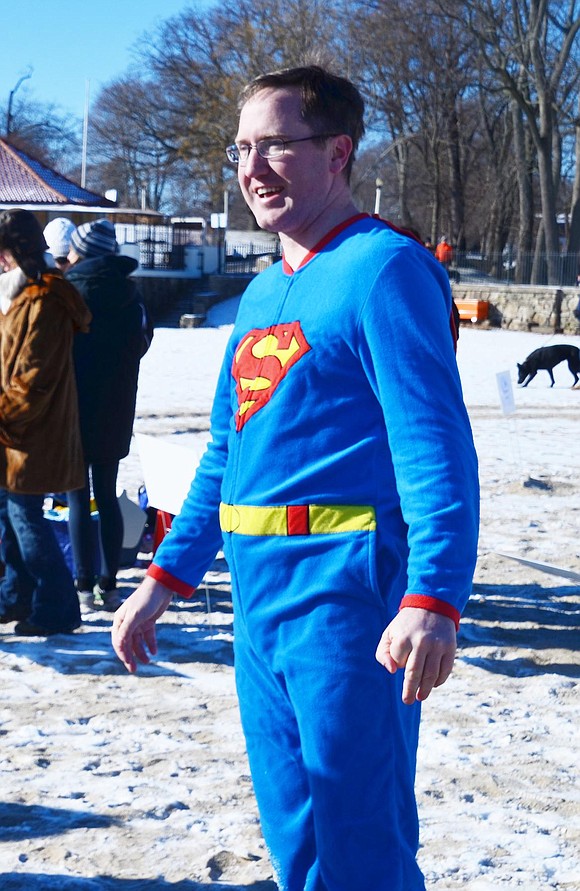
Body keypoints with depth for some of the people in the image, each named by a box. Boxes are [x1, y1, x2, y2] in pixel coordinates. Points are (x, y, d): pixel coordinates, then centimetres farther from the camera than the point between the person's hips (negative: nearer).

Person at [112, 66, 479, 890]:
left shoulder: (384, 268, -10)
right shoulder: (262, 294, 17)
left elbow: (435, 445, -18)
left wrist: (432, 599, -28)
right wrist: (166, 579, 20)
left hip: (348, 594, -8)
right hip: (260, 599, 8)